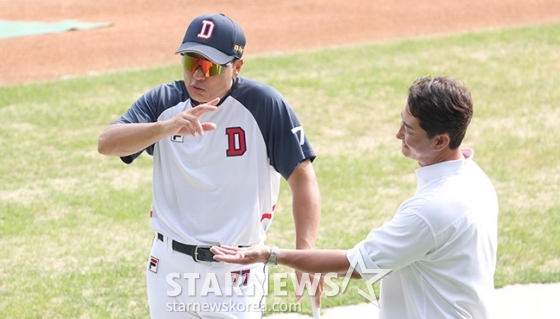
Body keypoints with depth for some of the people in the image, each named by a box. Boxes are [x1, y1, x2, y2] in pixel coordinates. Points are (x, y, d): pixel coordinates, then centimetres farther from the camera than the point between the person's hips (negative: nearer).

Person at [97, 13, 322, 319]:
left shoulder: (263, 104, -10)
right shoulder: (163, 102, -2)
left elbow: (302, 177, -12)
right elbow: (106, 142, -17)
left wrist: (305, 251, -26)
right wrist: (166, 127, -35)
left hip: (237, 274, -3)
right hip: (169, 269, 3)